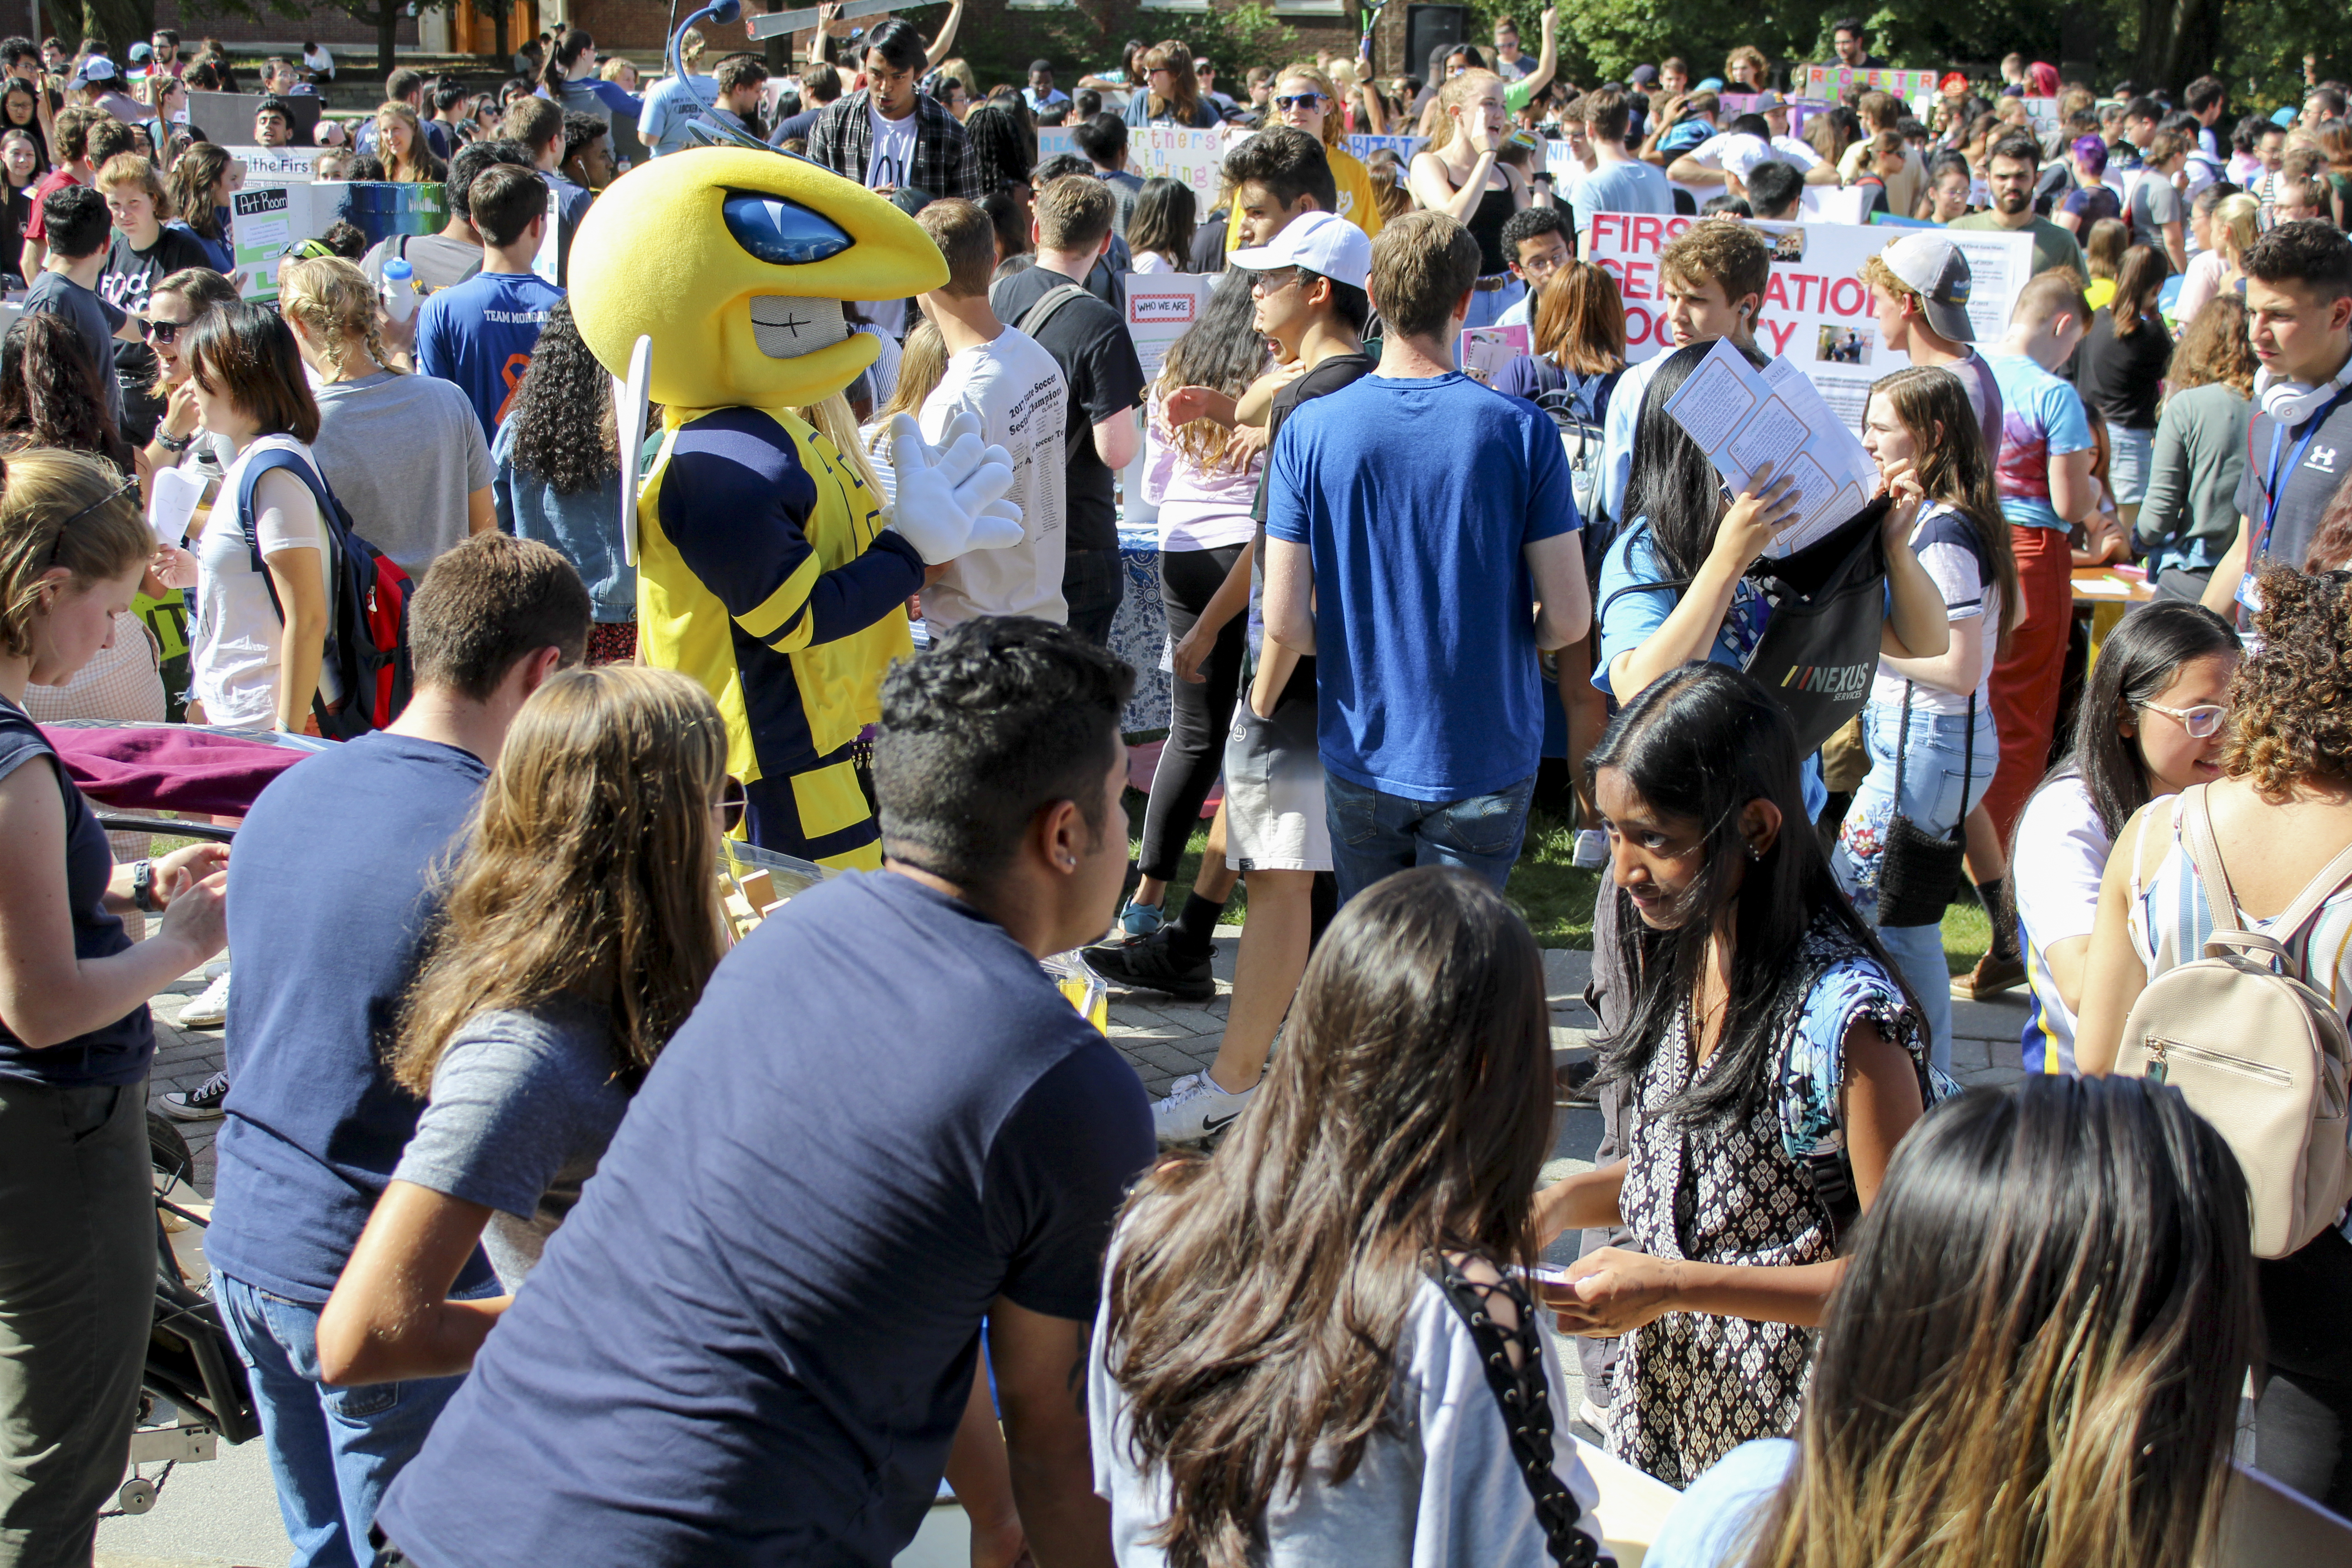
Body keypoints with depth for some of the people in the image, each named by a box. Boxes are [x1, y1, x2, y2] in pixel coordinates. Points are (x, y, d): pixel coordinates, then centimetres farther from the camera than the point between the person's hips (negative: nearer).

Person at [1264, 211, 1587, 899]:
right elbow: (1568, 618, -11)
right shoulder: (1521, 430, -12)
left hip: (1361, 755, 2)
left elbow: (1285, 622, -9)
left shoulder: (1310, 430, -8)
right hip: (1486, 757, -1)